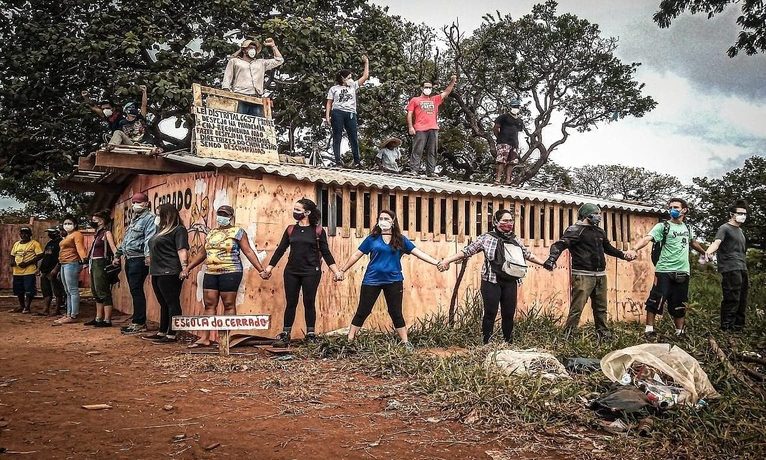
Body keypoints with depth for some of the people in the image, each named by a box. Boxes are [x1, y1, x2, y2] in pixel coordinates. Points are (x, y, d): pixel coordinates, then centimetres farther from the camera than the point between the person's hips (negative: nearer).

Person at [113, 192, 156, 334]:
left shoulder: (149, 218, -7)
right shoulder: (133, 219, 23)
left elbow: (150, 238, -24)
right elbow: (124, 240, 31)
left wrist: (148, 254, -36)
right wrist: (118, 255, 30)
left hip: (139, 260, -9)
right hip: (129, 259, 9)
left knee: (136, 291, -9)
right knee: (135, 291, 11)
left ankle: (139, 323, -5)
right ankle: (138, 322, 16)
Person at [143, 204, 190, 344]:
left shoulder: (178, 230, -8)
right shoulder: (161, 230, 21)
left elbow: (182, 250, -18)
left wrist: (184, 268, -27)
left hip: (170, 273, -10)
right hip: (157, 273, 10)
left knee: (172, 303, -6)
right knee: (163, 304, 15)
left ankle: (171, 335, -5)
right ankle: (162, 333, 22)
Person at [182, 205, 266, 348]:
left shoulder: (237, 232, 0)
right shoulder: (211, 233, 17)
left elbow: (248, 252, -5)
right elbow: (203, 253, 24)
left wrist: (261, 270, -12)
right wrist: (188, 268, 23)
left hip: (230, 273, -6)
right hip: (210, 273, 6)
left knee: (229, 305, -2)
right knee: (209, 305, 4)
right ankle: (204, 338, 5)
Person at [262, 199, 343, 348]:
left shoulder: (317, 230, -1)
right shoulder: (291, 229, 7)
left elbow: (326, 253, 1)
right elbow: (280, 250, 9)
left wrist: (336, 271, -5)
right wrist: (268, 268, 6)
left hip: (311, 272, -3)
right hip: (291, 272, 3)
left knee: (309, 303, 3)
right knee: (290, 303, 6)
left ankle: (310, 336, 12)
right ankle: (285, 336, 12)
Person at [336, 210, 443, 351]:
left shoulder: (401, 240, 4)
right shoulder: (372, 239, 2)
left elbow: (419, 253, -1)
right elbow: (356, 255, 6)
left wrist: (437, 263, -10)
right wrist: (342, 271, 7)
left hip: (393, 281, 1)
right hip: (372, 280, 0)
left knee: (396, 313, 8)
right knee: (363, 311, 4)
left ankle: (405, 342, 15)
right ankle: (349, 340, 10)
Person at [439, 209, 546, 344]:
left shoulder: (516, 239, 12)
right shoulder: (487, 238, -2)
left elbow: (528, 255, 28)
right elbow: (467, 251, -4)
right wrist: (447, 260, -12)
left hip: (510, 283, 4)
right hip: (491, 282, -4)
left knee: (509, 314, 8)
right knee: (490, 314, -4)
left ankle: (509, 343, 21)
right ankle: (487, 345, 5)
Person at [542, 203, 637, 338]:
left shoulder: (600, 232, 18)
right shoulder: (576, 230, -7)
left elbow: (608, 248, 35)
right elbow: (560, 245, -19)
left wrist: (623, 255, 29)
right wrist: (552, 258, -36)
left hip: (600, 275, 8)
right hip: (583, 275, -8)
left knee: (601, 307, 16)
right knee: (577, 307, -11)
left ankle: (603, 333, 27)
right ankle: (568, 335, -7)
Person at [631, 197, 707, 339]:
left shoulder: (688, 228, 13)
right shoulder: (663, 226, -5)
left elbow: (693, 243, 35)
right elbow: (646, 239, -21)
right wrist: (634, 249, -39)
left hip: (682, 272, 5)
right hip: (664, 271, -5)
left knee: (679, 304, 11)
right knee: (655, 301, -7)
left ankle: (680, 332, 22)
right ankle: (649, 330, 1)